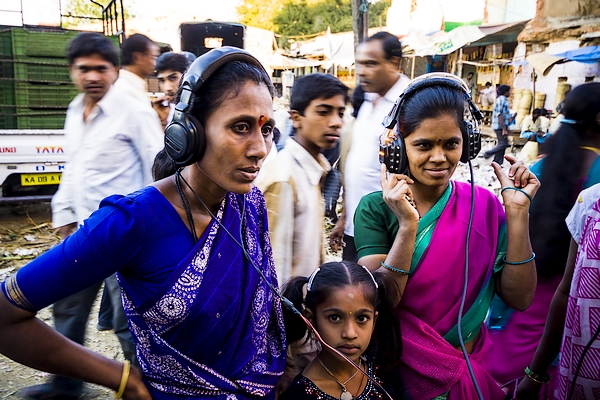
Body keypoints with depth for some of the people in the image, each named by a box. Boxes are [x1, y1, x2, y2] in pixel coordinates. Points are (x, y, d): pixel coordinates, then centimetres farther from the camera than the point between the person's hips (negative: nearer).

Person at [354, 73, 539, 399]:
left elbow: (519, 299, -12)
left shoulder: (484, 205, -9)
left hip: (472, 369, 2)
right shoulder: (375, 209, -16)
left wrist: (518, 212, -21)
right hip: (400, 372, -2)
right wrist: (407, 225, -33)